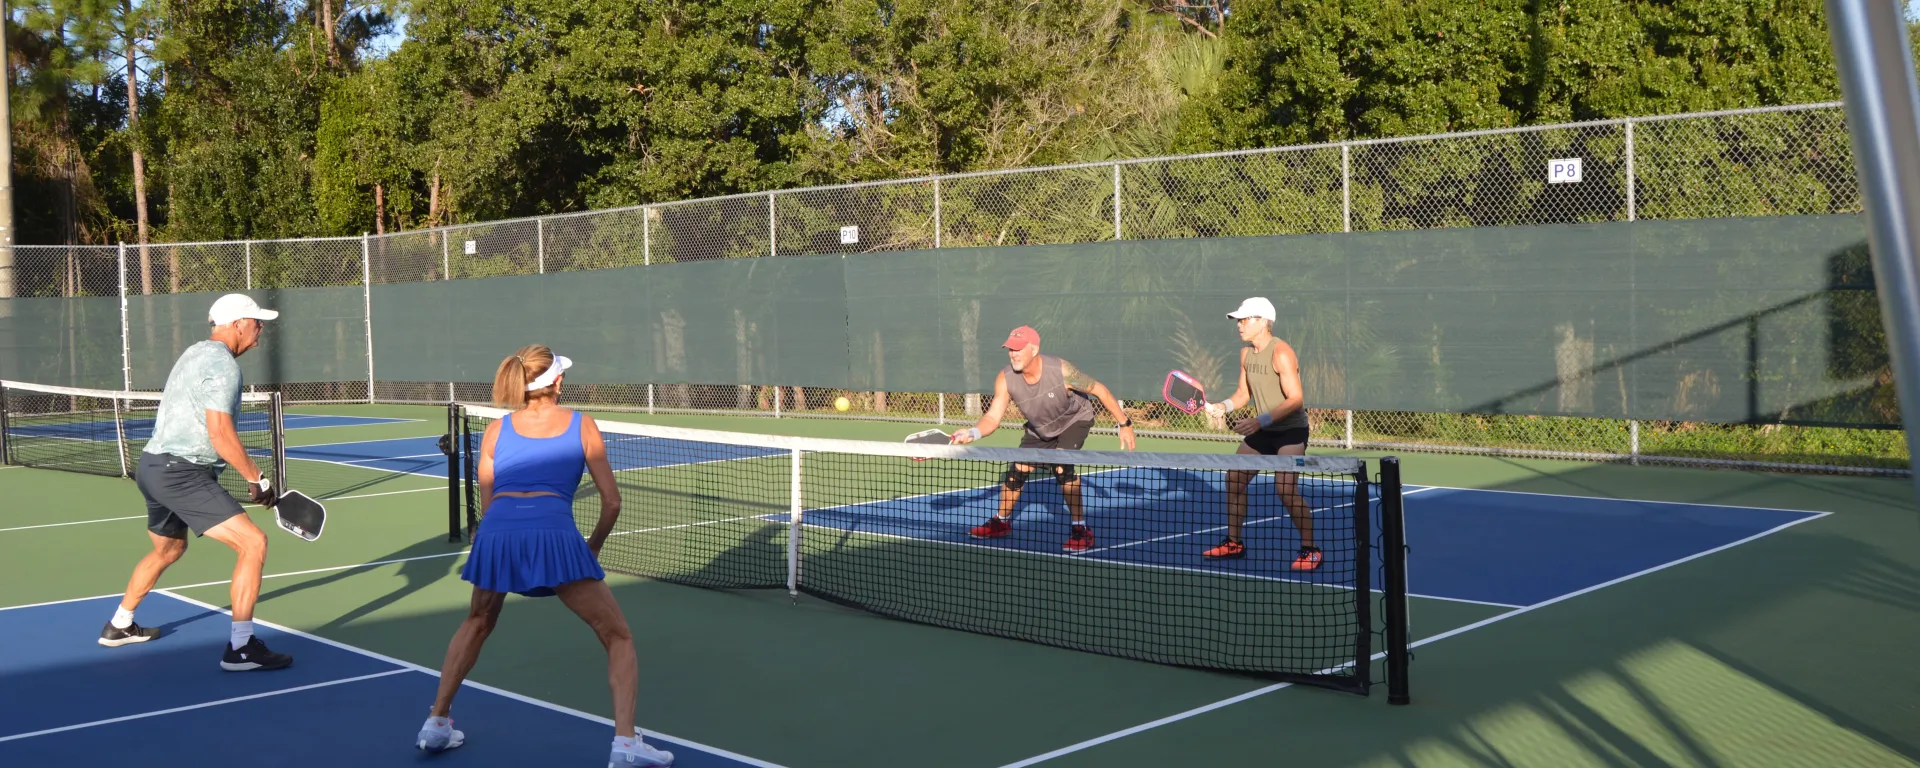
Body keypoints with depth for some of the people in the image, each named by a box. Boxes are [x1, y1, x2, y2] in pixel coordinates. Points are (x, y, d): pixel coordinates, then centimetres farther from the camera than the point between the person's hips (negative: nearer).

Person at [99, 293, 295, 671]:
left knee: (168, 550, 32)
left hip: (152, 466, 11)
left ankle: (119, 626, 49)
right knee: (253, 543, -15)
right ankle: (240, 647, -17)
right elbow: (220, 432, -22)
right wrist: (257, 479, -14)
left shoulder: (195, 353, 18)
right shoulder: (223, 363, -14)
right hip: (181, 473, -11)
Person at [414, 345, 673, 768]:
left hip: (495, 535, 3)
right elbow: (612, 501, 14)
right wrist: (593, 546, 30)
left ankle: (435, 725, 36)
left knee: (476, 625, 34)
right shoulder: (581, 424, 15)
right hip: (554, 536, -3)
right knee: (618, 639, 10)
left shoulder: (496, 430, 20)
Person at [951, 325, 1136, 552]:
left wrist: (1124, 424, -20)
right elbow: (993, 418, -27)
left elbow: (1099, 390, -23)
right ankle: (1002, 521, 28)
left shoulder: (1061, 370, -36)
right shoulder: (1005, 379, -26)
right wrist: (973, 433, -49)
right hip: (1039, 429, 4)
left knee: (1061, 464, -28)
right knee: (1017, 469, -1)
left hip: (1075, 419, -4)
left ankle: (1081, 529, -16)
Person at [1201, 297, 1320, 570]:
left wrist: (1260, 420, -32)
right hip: (1262, 431, 9)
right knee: (1234, 480, 8)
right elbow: (1243, 392, 15)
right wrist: (1225, 406, -6)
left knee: (1286, 489, -21)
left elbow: (1296, 399, -25)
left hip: (1290, 430, -9)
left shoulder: (1281, 353, -21)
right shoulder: (1246, 353, 5)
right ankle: (1234, 542, 24)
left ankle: (1310, 550, -6)